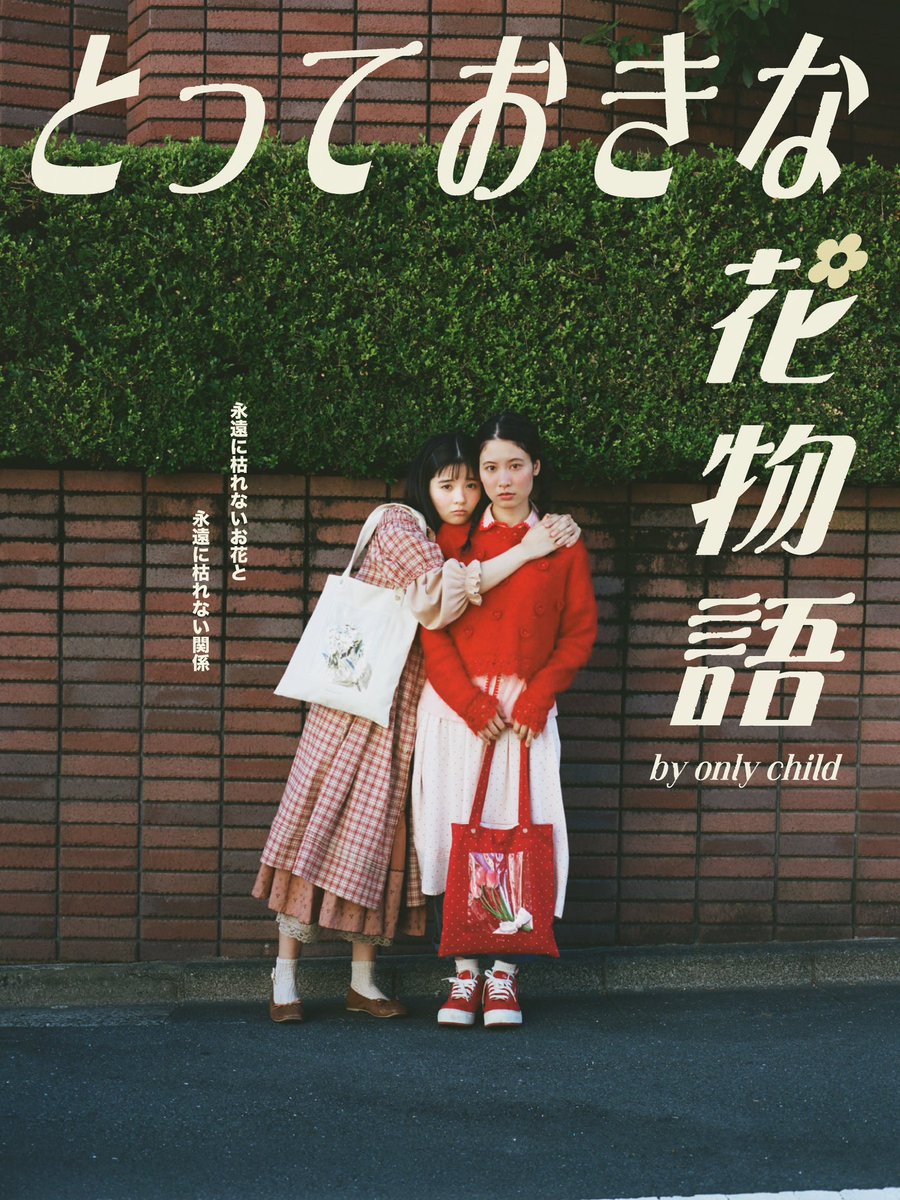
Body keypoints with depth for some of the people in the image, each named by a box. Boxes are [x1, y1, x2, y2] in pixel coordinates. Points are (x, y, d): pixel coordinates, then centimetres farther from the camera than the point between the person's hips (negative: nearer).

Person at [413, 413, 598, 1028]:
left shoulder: (563, 546, 8)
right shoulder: (454, 540, 8)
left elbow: (580, 633, 5)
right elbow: (433, 629, 3)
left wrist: (534, 698, -8)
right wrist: (472, 704, -9)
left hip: (527, 710, 0)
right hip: (455, 706, 1)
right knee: (457, 833, -4)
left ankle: (504, 974, 3)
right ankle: (465, 973, 4)